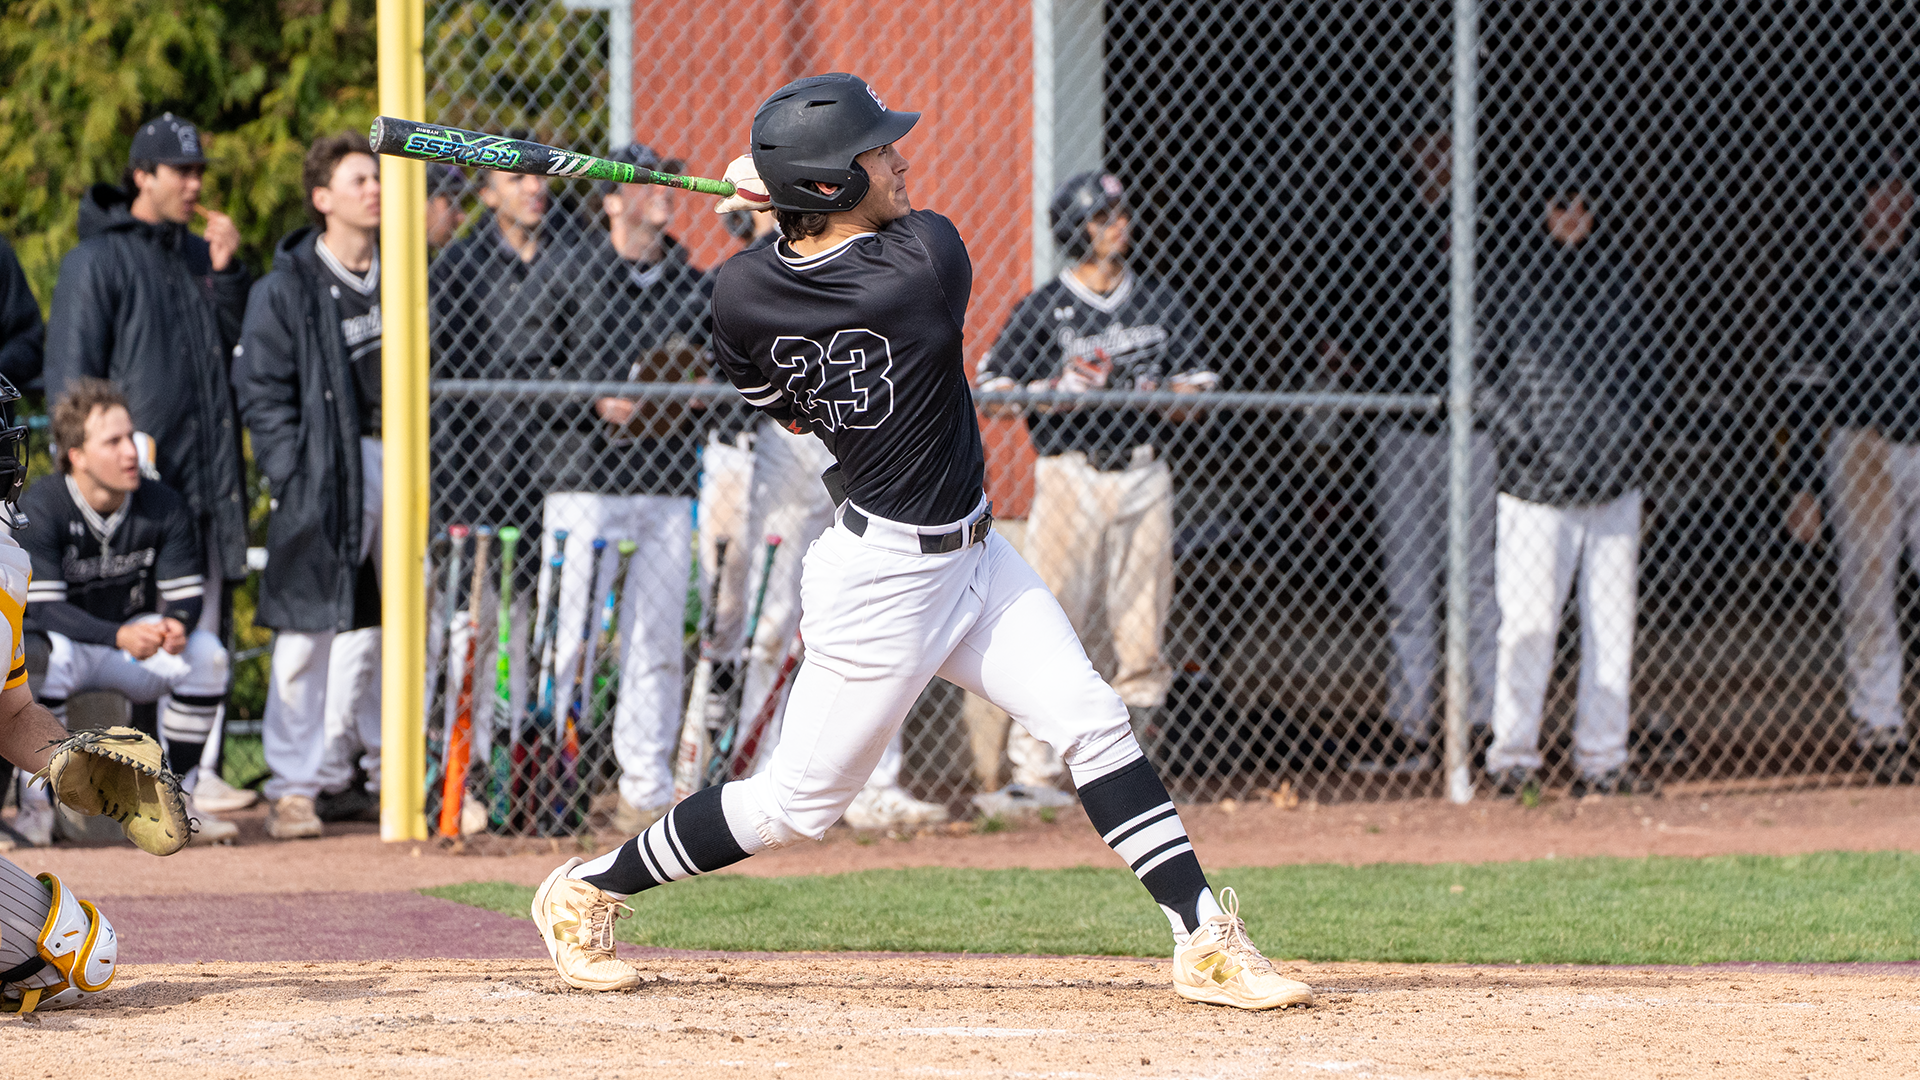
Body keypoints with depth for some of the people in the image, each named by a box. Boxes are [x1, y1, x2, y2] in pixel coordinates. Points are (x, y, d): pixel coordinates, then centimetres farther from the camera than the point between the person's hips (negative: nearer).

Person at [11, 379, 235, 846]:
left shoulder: (164, 507, -8)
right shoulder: (40, 509, -21)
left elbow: (186, 593, -7)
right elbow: (41, 608, -27)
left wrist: (177, 624, -34)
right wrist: (121, 636, -42)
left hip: (135, 639, 4)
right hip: (65, 643, -4)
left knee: (206, 654, -22)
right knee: (46, 655, -39)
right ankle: (36, 806, -26)